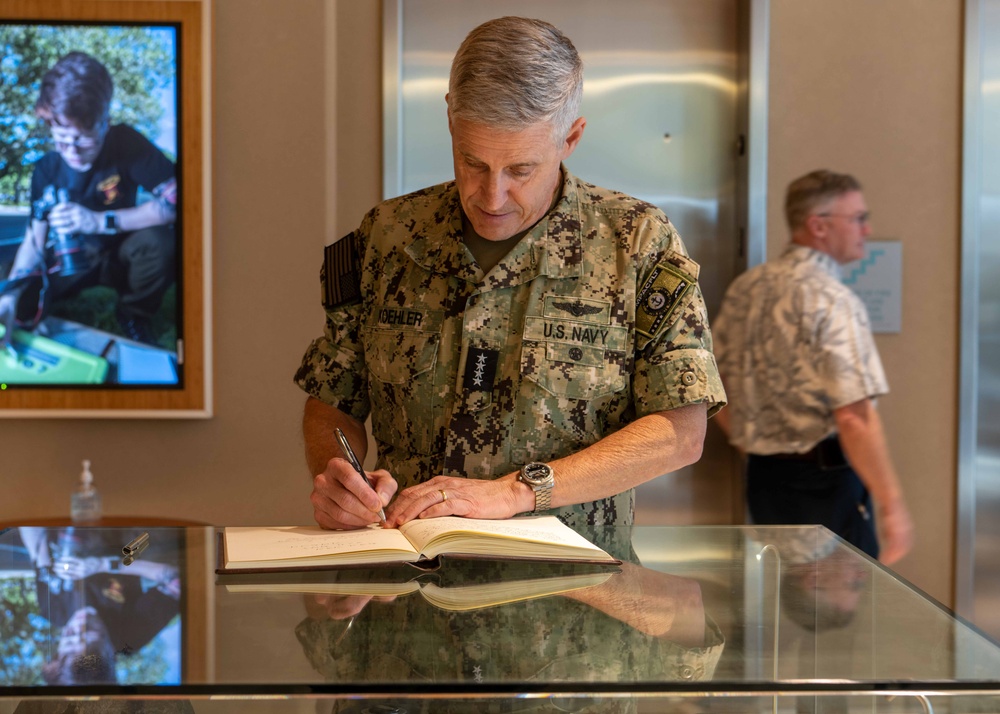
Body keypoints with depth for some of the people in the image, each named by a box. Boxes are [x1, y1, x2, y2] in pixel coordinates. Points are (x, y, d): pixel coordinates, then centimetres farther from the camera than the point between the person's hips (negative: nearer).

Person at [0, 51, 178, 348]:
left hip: (119, 255, -1)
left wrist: (101, 221, -35)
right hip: (69, 264, 1)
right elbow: (34, 240, -12)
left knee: (158, 241, -35)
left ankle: (134, 317, -4)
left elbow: (176, 198, -31)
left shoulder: (126, 144, -22)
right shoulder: (46, 170, -15)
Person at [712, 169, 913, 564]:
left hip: (763, 477, 8)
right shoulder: (833, 300, -17)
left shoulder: (745, 288, 7)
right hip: (825, 480, -8)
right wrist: (892, 504, -17)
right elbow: (854, 416, -22)